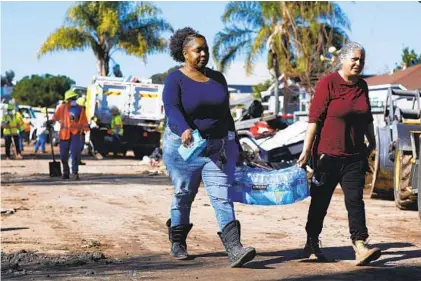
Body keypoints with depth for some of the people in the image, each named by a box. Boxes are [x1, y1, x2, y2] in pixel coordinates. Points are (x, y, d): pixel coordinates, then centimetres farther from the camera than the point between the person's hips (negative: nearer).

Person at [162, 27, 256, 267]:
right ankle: (178, 244, 28)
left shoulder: (218, 78, 11)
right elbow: (172, 109, -20)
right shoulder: (176, 80, -5)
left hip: (218, 147, 3)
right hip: (184, 147, -3)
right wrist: (185, 130, -39)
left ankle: (234, 249, -20)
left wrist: (235, 143, 18)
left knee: (222, 196, -9)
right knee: (183, 196, 10)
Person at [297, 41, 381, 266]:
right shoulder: (328, 83, -8)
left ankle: (360, 247, -14)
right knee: (320, 201, 7)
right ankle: (312, 244, 22)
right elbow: (314, 118, -12)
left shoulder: (362, 86, 10)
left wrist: (372, 142, 28)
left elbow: (367, 118, 23)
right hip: (328, 154, -4)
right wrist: (307, 149, -15)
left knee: (355, 199, -6)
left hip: (355, 155, 5)